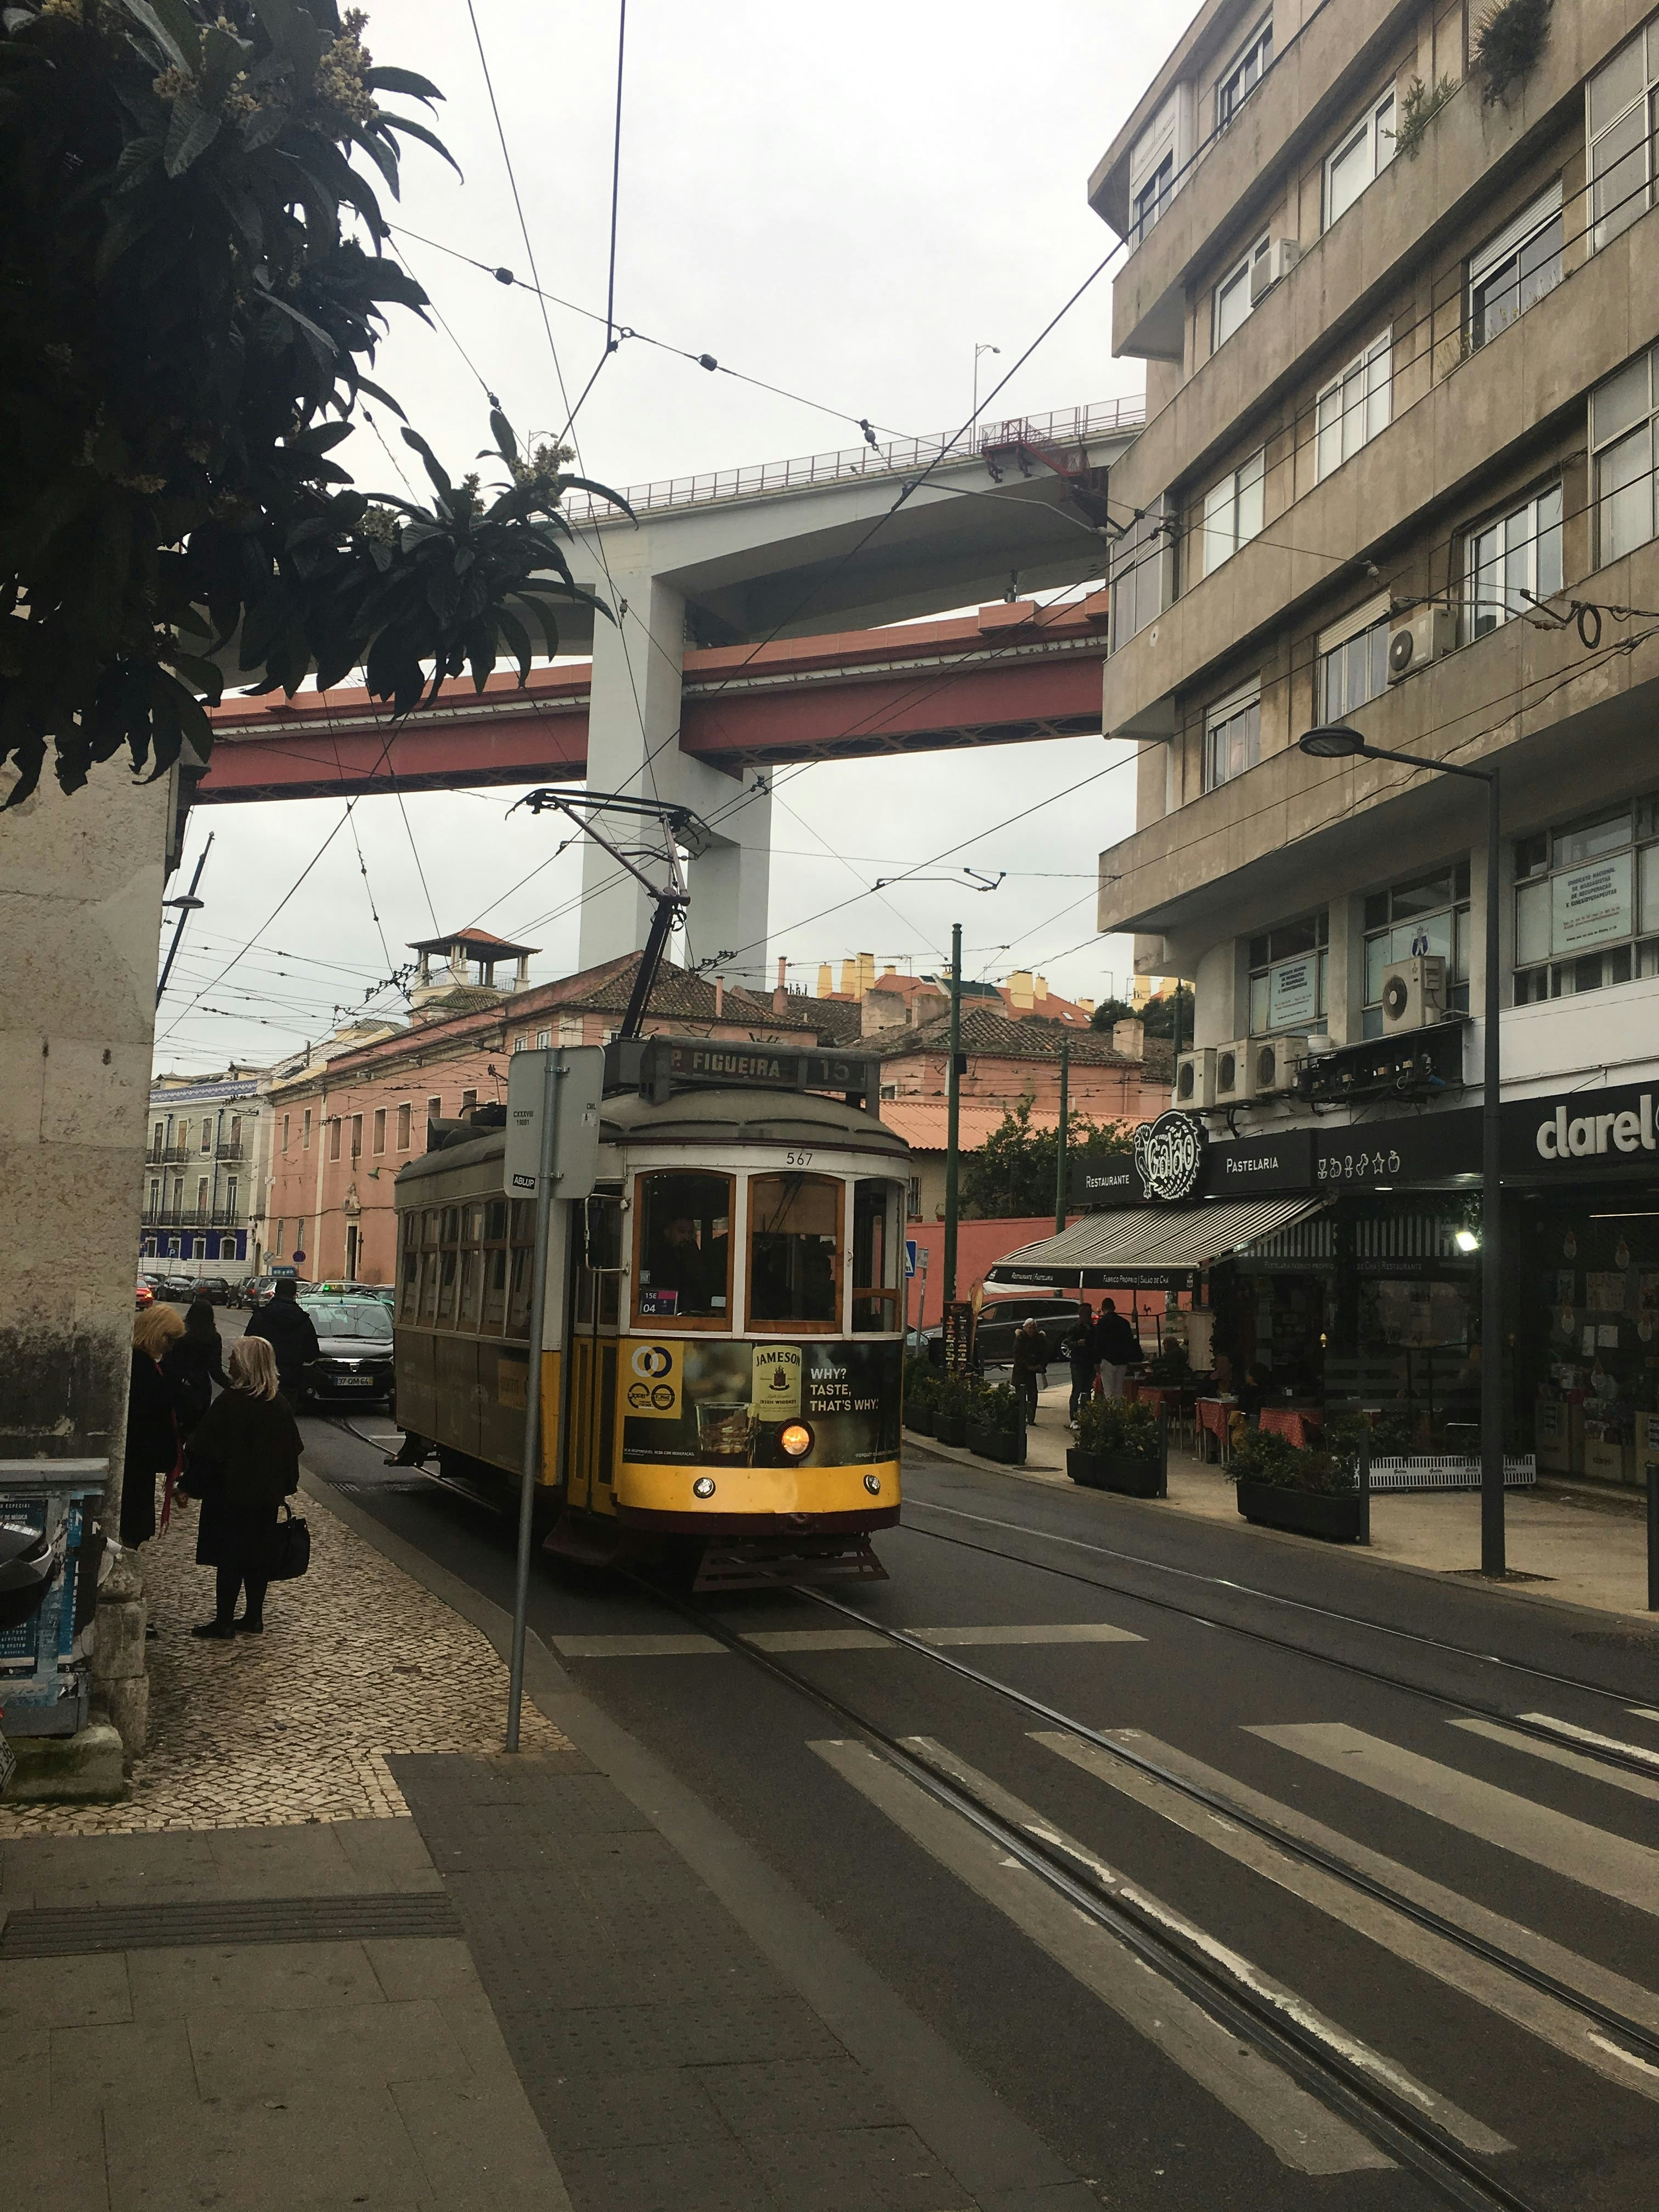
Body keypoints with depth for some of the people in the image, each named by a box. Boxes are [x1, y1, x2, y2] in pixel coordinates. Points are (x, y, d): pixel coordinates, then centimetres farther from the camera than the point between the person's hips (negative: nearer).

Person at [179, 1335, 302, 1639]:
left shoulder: (230, 1402, -16)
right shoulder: (281, 1405, 4)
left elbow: (205, 1449, -14)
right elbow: (292, 1451, 11)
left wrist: (190, 1486, -5)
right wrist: (283, 1488, 19)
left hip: (231, 1493, -6)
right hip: (267, 1495, 6)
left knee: (229, 1558, 0)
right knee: (258, 1556, 13)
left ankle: (223, 1624, 4)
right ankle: (254, 1619, 20)